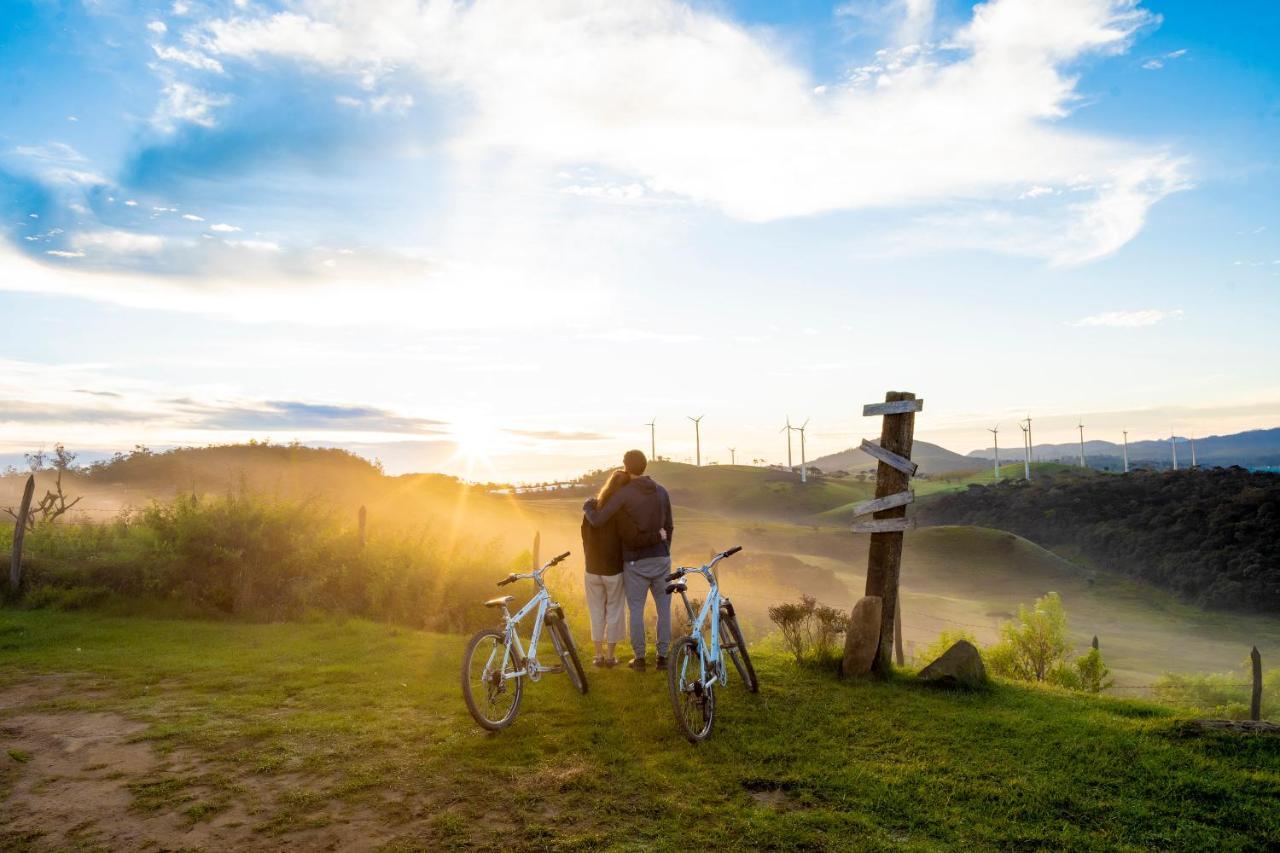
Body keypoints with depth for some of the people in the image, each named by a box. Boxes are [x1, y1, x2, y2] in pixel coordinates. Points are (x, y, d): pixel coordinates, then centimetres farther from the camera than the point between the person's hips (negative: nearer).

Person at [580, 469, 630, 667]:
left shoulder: (592, 506, -6)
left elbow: (585, 536, 2)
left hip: (592, 570, 2)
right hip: (615, 570, -2)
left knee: (596, 613, 15)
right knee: (614, 612, 13)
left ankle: (598, 655, 21)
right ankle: (611, 656, 19)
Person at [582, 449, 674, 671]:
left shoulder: (623, 493, -12)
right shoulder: (661, 491, 4)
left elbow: (597, 521, -17)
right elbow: (669, 526, 9)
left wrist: (587, 508, 4)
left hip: (635, 561, -4)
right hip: (661, 557, 4)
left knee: (636, 610, 7)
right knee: (664, 608, 11)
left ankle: (639, 659, 14)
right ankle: (662, 656, 15)